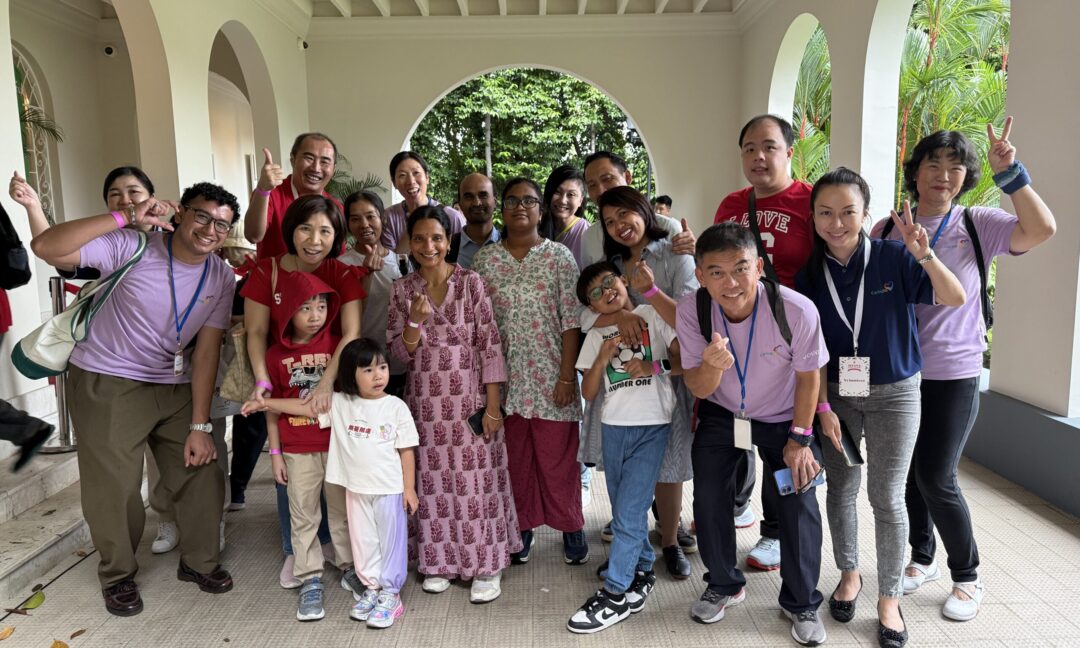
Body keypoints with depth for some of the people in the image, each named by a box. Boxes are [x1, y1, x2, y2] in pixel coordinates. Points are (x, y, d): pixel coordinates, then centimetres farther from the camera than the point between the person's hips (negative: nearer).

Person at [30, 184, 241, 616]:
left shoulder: (221, 279, -5)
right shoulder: (133, 247, -17)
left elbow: (206, 352, -5)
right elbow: (45, 248, -27)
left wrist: (199, 425, -8)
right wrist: (126, 219, -32)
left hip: (175, 386, 4)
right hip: (107, 384, -4)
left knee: (203, 472, 3)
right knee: (114, 487, 0)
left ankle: (199, 561, 26)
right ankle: (118, 575, 26)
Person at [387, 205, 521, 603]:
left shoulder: (471, 283, -4)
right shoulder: (402, 290, 4)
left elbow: (490, 345, -5)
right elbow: (400, 353, 4)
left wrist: (493, 405, -9)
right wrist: (415, 320, -16)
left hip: (469, 399, -2)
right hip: (425, 402, 3)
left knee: (476, 482, 2)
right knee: (433, 482, 8)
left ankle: (486, 567, 16)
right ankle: (438, 561, 25)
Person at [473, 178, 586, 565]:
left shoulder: (559, 256, -1)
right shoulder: (485, 260, 5)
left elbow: (571, 322, -4)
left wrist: (566, 376, -9)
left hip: (551, 375, -2)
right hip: (506, 377, 2)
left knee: (558, 456, 5)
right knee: (515, 456, 11)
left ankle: (570, 526, 25)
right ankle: (522, 526, 28)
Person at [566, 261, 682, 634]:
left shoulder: (654, 316, 2)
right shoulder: (596, 336, 11)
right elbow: (588, 393, 7)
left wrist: (655, 367, -17)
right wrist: (602, 359, -8)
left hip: (652, 427, -4)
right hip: (614, 427, 5)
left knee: (629, 513, -7)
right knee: (625, 511, 14)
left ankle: (615, 595, 2)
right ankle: (642, 571, 33)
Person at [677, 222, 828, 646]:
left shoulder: (797, 310, -32)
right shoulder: (691, 311, -26)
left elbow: (808, 375, -14)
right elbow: (698, 389, -19)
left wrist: (799, 438, -8)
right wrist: (712, 366, -42)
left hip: (783, 418, -1)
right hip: (720, 414, 2)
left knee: (800, 505, -3)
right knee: (709, 500, 6)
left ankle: (801, 604, 21)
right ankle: (723, 586, 31)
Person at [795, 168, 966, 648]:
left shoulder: (893, 258, -11)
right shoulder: (810, 274, -5)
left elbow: (956, 299, -17)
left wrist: (924, 254, -32)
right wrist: (823, 408, -7)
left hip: (894, 394, -2)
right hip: (836, 395, 2)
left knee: (887, 498, 2)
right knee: (841, 489, 11)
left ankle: (889, 598, 19)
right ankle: (849, 574, 33)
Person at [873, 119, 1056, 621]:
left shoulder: (977, 225, -3)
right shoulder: (886, 231, 2)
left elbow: (1041, 230, -20)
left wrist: (1009, 173, -24)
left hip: (954, 375, -3)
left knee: (936, 478, -4)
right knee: (907, 473, 12)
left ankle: (968, 577, 19)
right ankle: (922, 558, 35)